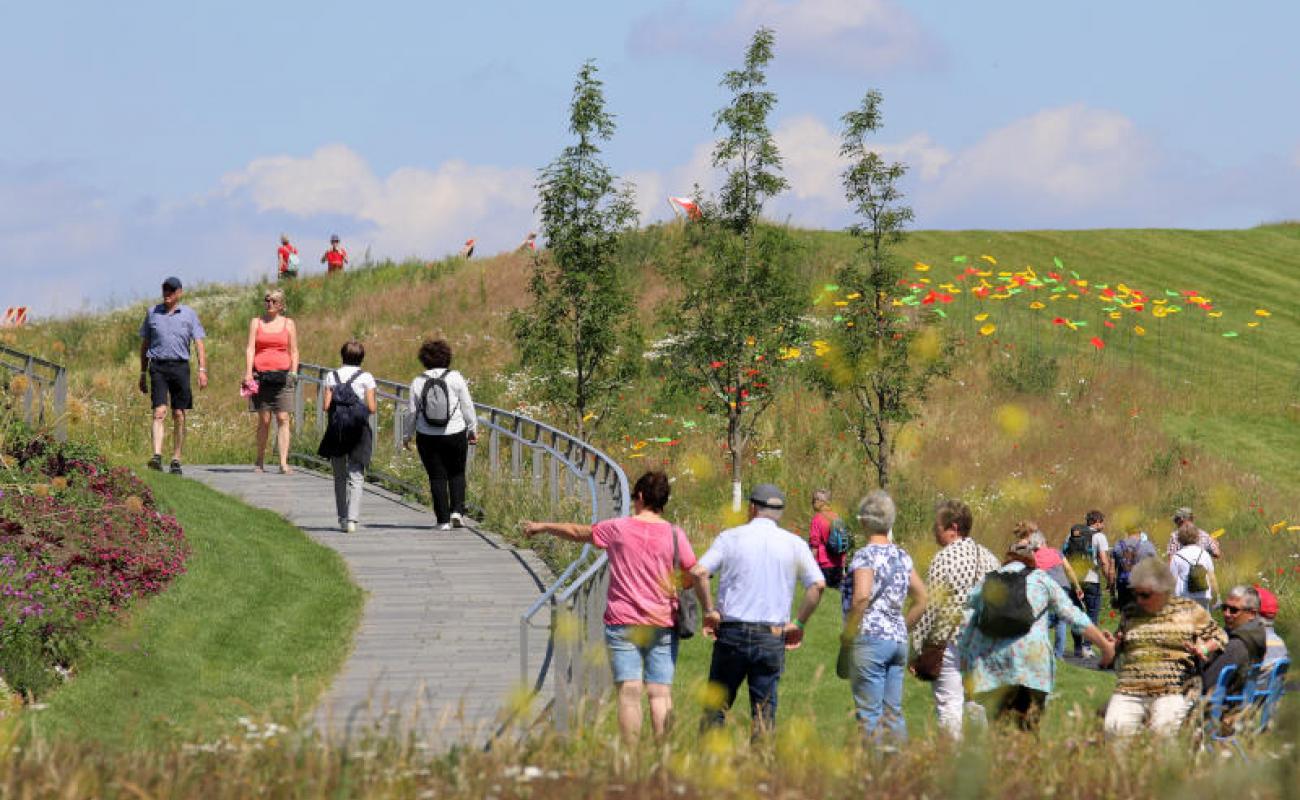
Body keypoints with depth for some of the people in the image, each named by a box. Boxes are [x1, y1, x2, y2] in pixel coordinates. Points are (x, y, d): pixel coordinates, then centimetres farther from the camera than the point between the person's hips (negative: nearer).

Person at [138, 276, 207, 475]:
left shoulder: (189, 315, 6)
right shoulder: (152, 313, 10)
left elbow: (199, 344, 2)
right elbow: (145, 344, 16)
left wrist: (202, 370, -10)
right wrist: (143, 373, 14)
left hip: (180, 366, 0)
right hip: (157, 366, 0)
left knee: (179, 416, 3)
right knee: (159, 412, -14)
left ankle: (176, 460, 11)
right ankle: (157, 457, -25)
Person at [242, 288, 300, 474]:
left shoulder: (288, 324, 11)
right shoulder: (256, 322, 10)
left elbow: (294, 351, 12)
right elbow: (250, 348, 3)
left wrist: (294, 372, 1)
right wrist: (248, 373, -7)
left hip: (282, 375, 0)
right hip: (261, 374, 0)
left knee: (283, 419, -7)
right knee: (264, 419, 0)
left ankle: (283, 463, -10)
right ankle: (260, 460, 13)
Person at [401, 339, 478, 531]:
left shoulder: (418, 382, -2)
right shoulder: (455, 378, -4)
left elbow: (411, 412, 1)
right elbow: (467, 406, -1)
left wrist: (406, 436, 14)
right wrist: (473, 430, 11)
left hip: (428, 436, 0)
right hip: (455, 434, 0)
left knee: (437, 477, 5)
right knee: (457, 473, 15)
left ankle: (443, 520, 3)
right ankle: (457, 510, 0)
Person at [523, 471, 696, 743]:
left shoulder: (618, 528, -2)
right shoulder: (674, 535, -2)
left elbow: (577, 532, 13)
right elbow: (692, 578, 0)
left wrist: (542, 526, 30)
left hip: (623, 623, -1)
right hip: (662, 625, 1)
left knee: (629, 693, -4)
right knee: (661, 693, 1)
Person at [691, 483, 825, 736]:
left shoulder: (730, 537, 2)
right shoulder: (794, 544, 5)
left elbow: (699, 572, -10)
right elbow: (818, 584, -5)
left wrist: (709, 610, 0)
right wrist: (798, 623, 3)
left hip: (732, 630, -1)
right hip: (772, 637, 1)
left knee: (717, 705, 7)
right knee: (764, 711, 5)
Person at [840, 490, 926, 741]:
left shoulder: (865, 556, -10)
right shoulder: (902, 556, 11)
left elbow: (862, 596, -25)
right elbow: (922, 598, 16)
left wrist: (848, 633, -14)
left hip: (871, 638, -7)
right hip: (899, 640, 7)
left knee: (870, 714, -4)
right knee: (894, 712, 10)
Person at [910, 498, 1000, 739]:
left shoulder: (943, 559, -11)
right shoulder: (989, 558, 10)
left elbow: (929, 608, -11)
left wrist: (918, 646, -4)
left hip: (951, 643, -7)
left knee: (950, 706, -5)